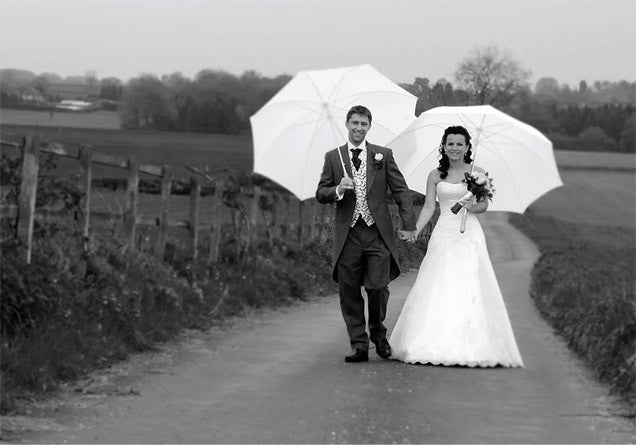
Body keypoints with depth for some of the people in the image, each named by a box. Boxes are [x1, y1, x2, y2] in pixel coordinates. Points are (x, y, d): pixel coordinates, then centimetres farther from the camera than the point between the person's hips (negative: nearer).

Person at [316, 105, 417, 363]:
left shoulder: (383, 155, 8)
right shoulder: (333, 157, 10)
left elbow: (401, 190, 6)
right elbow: (320, 194, 8)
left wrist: (409, 224, -2)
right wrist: (338, 190, -13)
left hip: (378, 234, -1)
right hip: (348, 235, 1)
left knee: (378, 288, -7)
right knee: (349, 293, 0)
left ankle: (378, 333, 19)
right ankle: (359, 346, 8)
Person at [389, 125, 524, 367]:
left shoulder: (477, 173, 6)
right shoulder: (435, 175, 9)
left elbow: (484, 205, 5)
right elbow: (429, 207, 5)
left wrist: (473, 206, -17)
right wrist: (415, 230, -8)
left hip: (469, 235, -1)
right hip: (444, 235, 1)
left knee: (470, 288, -8)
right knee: (437, 288, -6)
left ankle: (469, 345, -6)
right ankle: (436, 345, -3)